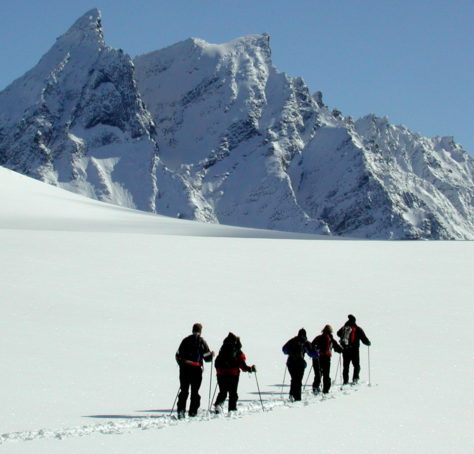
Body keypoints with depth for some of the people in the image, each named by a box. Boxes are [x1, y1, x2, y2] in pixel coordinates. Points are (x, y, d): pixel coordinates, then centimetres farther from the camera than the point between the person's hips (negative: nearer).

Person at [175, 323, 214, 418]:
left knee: (184, 390, 7)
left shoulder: (185, 340, 7)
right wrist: (212, 354, 23)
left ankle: (181, 410, -5)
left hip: (184, 368, 2)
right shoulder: (202, 341, 0)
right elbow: (207, 357, 1)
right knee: (195, 391, 6)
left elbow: (178, 355, 9)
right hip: (196, 369, -2)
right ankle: (192, 411, 4)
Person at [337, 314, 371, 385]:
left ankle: (345, 381, 8)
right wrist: (368, 343, 16)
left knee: (345, 366, 12)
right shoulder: (357, 329, -7)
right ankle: (355, 379, -9)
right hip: (354, 350, -3)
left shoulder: (343, 328, 5)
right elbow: (364, 339, -4)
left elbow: (338, 333, 25)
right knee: (356, 366, 6)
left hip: (345, 350, 3)